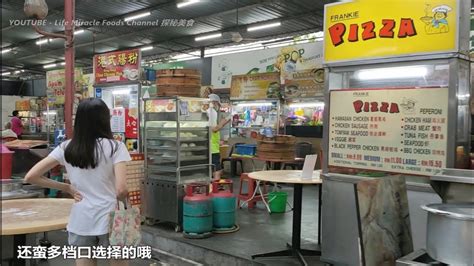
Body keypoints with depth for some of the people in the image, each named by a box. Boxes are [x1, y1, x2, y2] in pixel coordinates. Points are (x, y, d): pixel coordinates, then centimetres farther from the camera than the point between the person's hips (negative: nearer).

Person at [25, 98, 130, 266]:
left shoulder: (66, 148, 0)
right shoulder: (115, 147, -11)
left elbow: (31, 177, 1)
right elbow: (121, 190, -18)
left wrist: (67, 188, 5)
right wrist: (125, 201, 3)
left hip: (80, 221, 3)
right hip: (110, 220, -3)